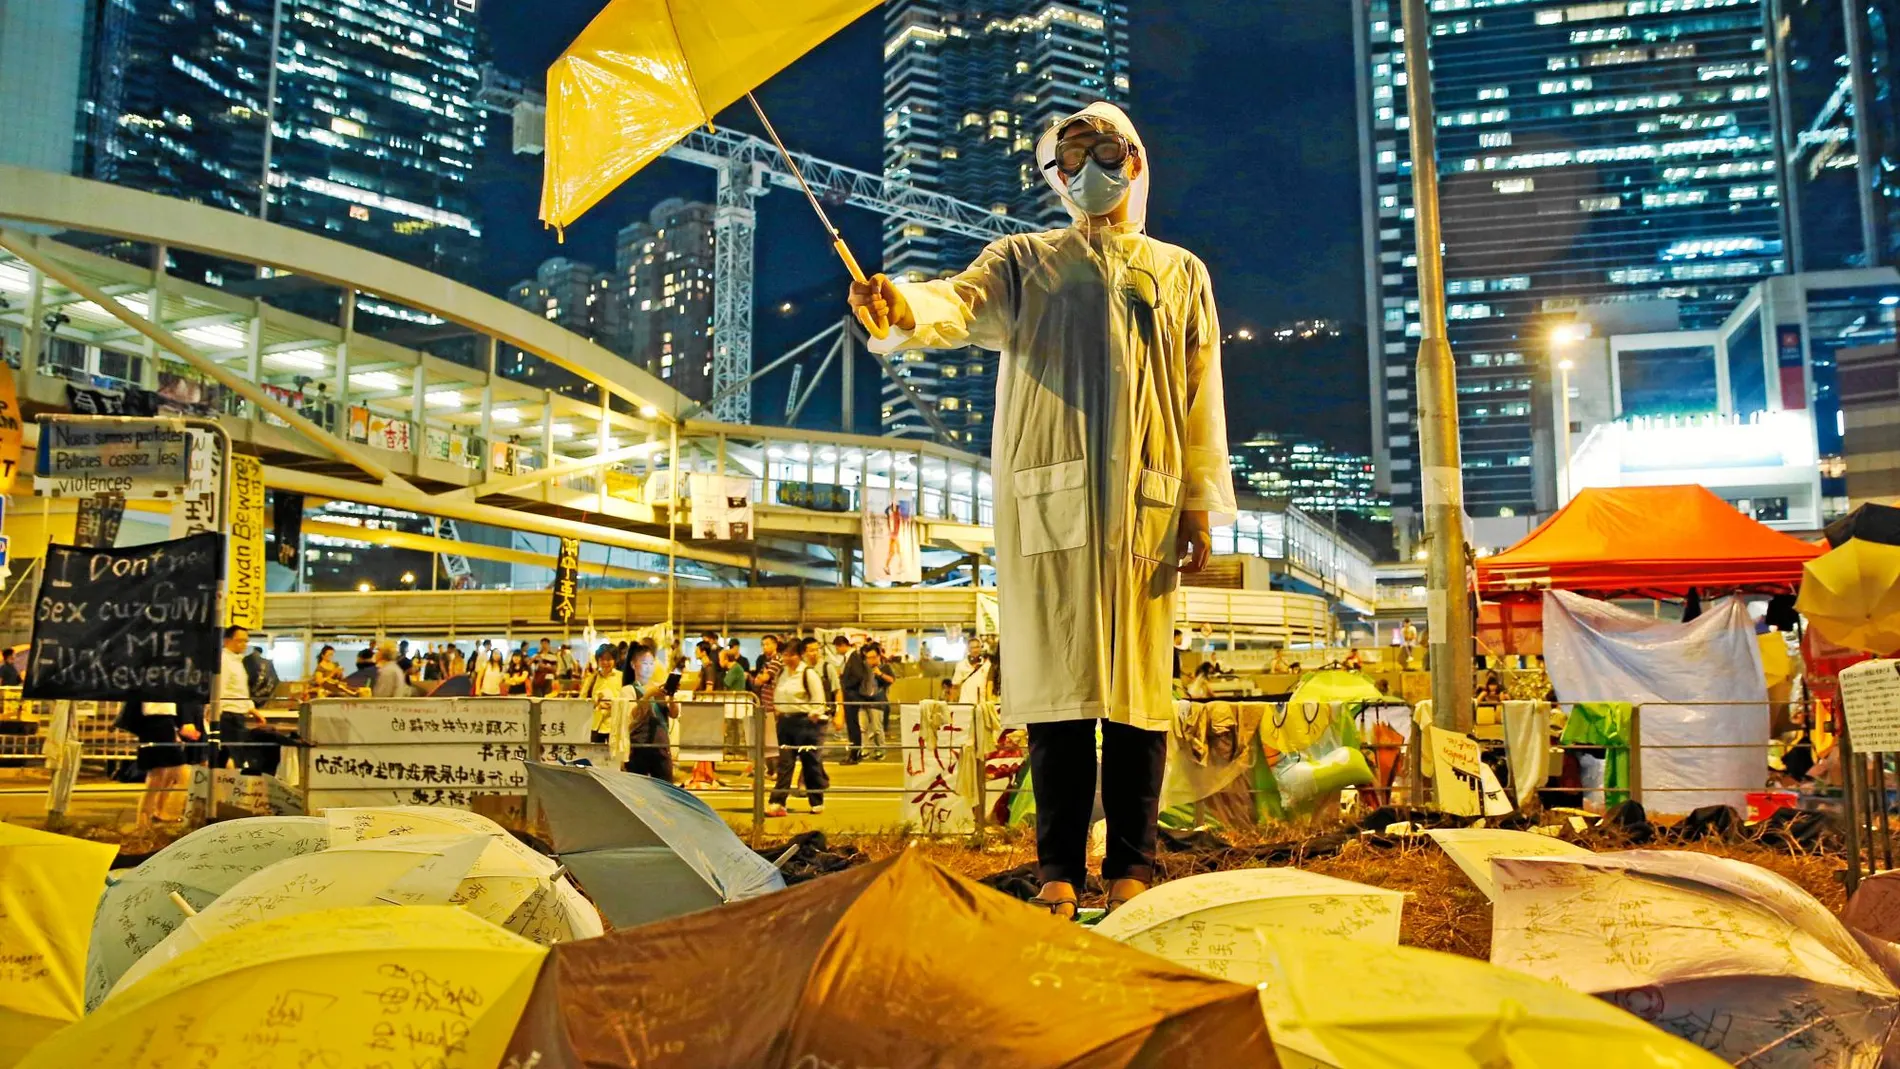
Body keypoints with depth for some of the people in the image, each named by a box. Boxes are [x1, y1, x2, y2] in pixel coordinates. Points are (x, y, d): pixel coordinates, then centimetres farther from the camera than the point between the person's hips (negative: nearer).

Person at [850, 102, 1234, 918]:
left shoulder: (1180, 274, 21)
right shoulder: (1023, 261, 18)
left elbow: (1202, 397, 14)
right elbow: (961, 303, -3)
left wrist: (1202, 506, 4)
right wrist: (905, 308, -28)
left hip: (1145, 503, 1)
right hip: (1046, 498, 0)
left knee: (1138, 681, -2)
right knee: (1058, 678, -3)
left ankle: (1131, 866, 6)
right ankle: (1059, 868, 4)